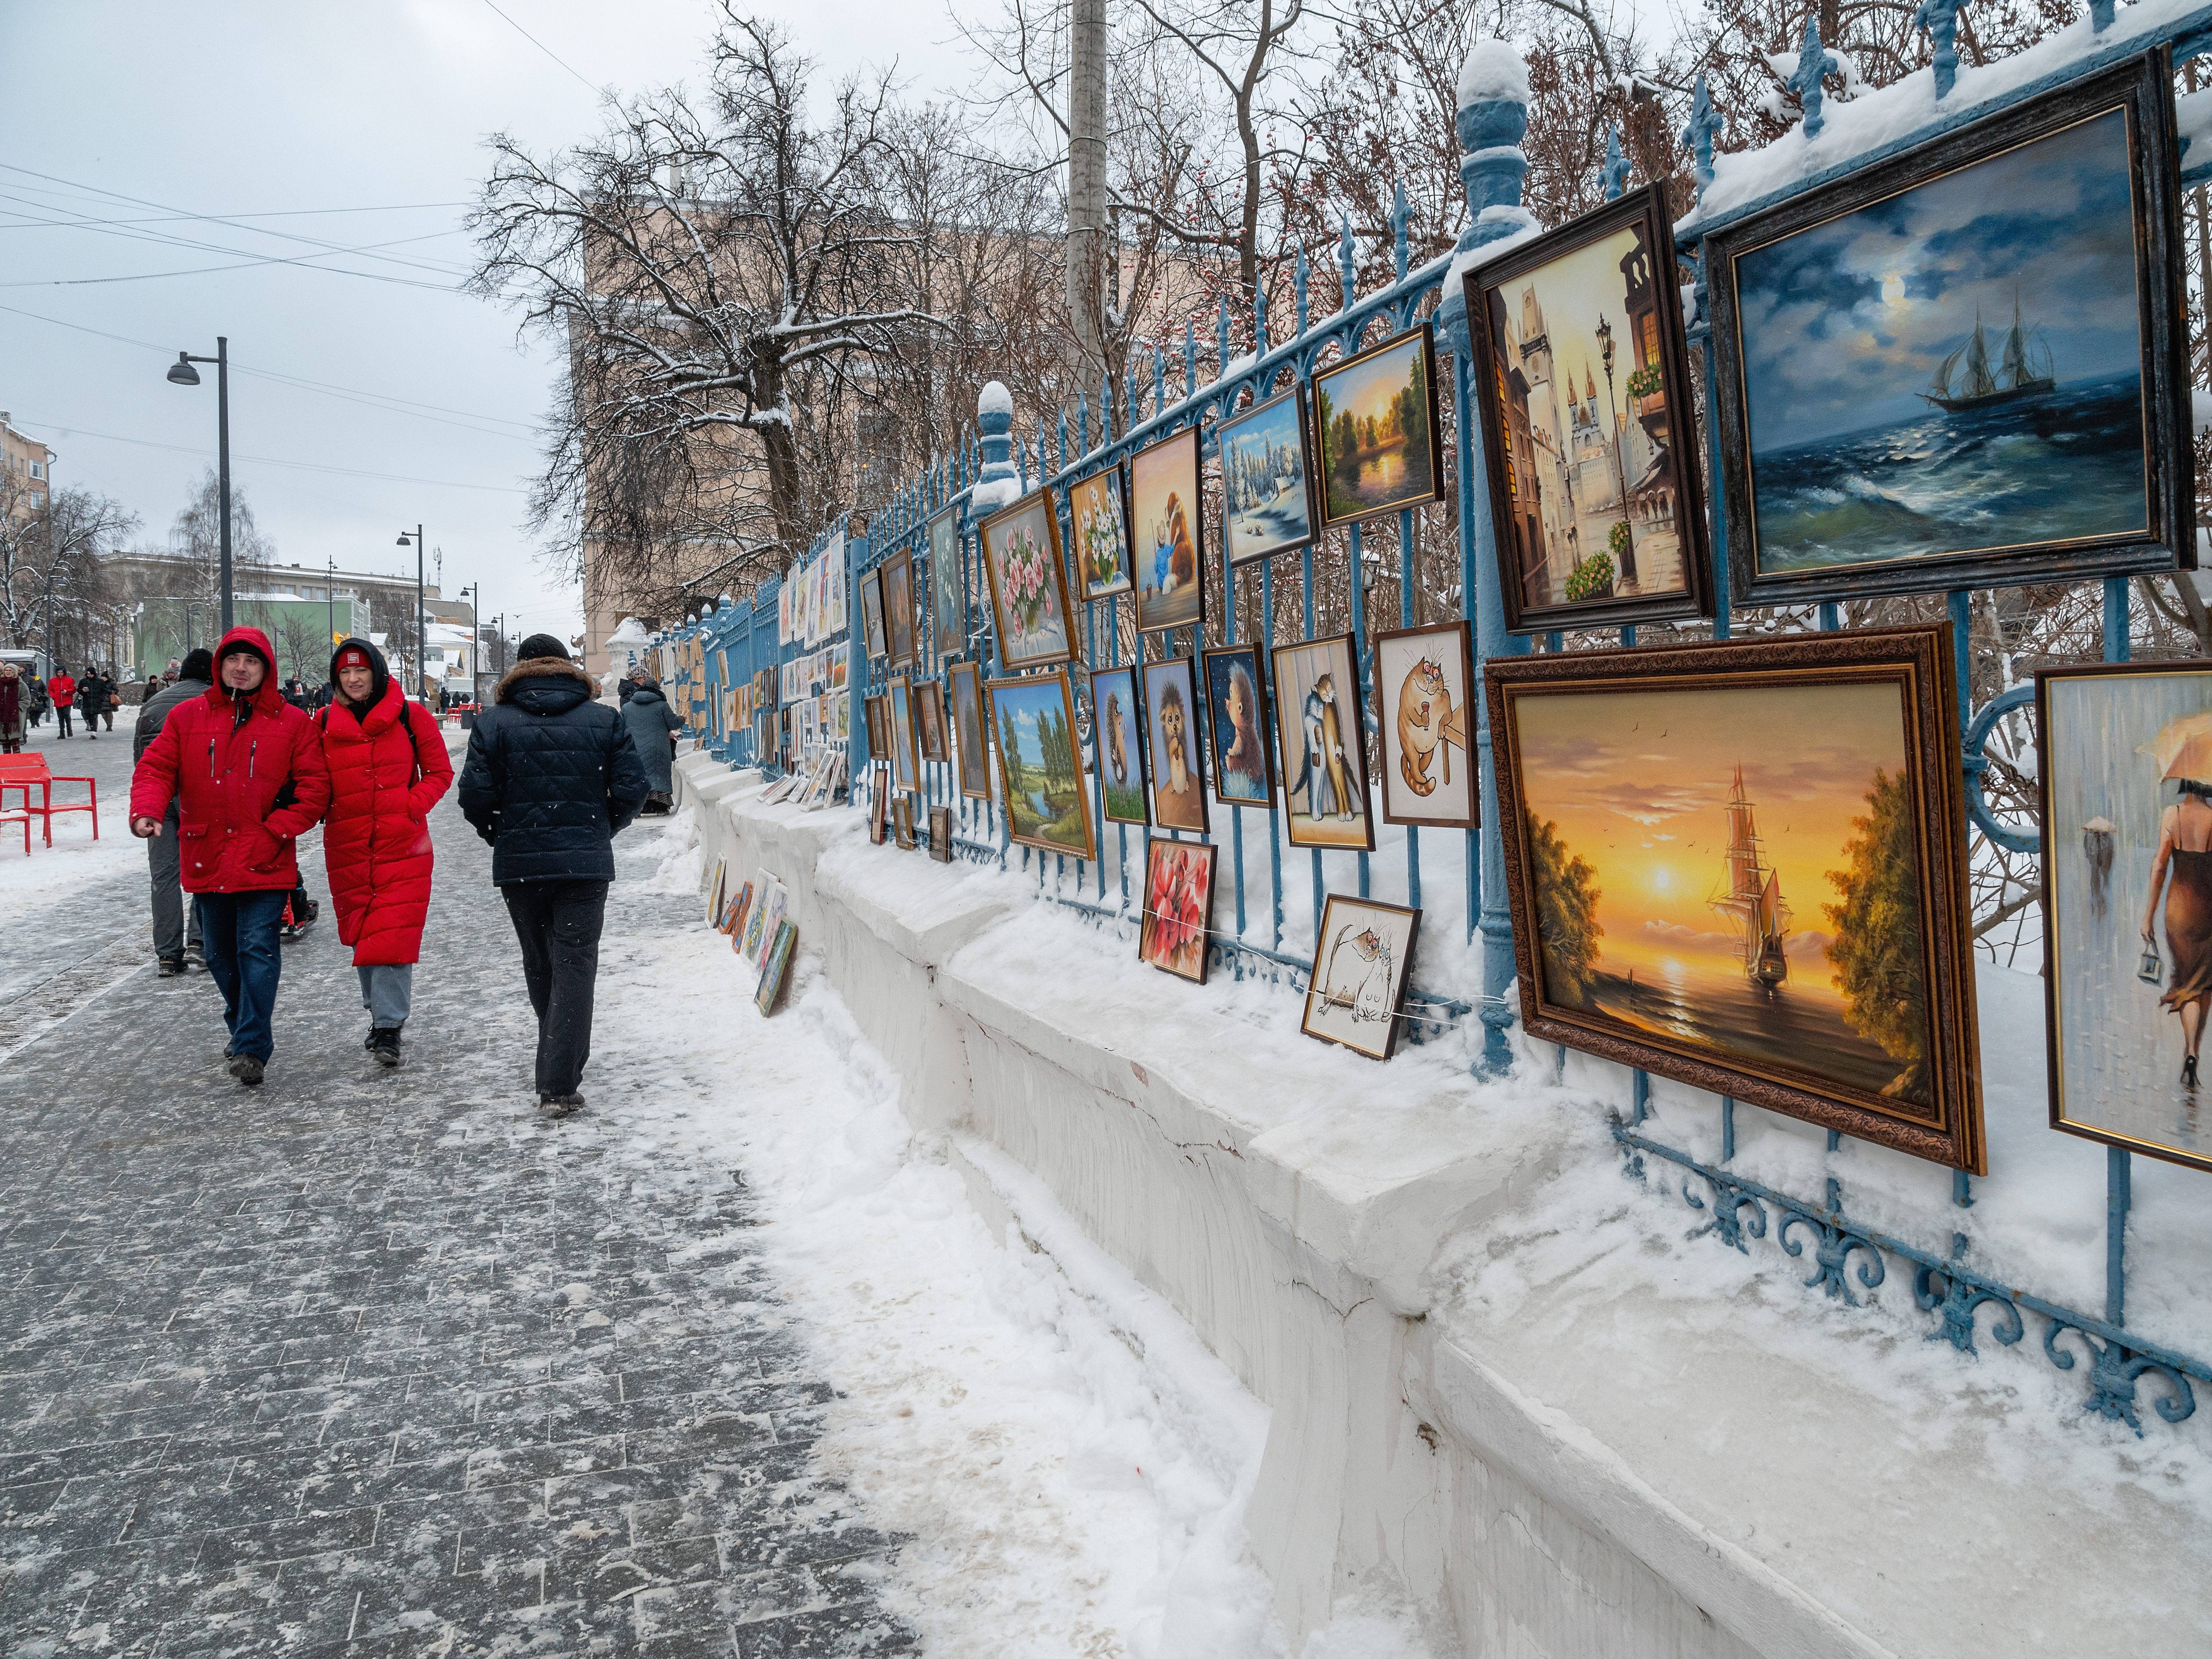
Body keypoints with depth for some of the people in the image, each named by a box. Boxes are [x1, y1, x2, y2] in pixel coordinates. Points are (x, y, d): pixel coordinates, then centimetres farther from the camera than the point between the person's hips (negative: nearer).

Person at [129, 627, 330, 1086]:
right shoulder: (186, 717, 7)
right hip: (207, 860, 4)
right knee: (221, 954, 15)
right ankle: (241, 1025, 35)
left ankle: (252, 1049, -9)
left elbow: (314, 787, -3)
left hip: (265, 862, -4)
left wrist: (275, 832, -12)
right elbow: (156, 768, 2)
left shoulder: (292, 723, 0)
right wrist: (147, 811, -18)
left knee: (257, 949, -11)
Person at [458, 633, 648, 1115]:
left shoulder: (494, 722, 0)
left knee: (539, 965, 18)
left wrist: (499, 835, 13)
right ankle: (558, 1086, -10)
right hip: (586, 863, -1)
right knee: (574, 965, -1)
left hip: (519, 864, 1)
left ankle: (560, 1063, 37)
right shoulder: (605, 720, 1)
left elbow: (475, 796, -6)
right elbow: (632, 789, -2)